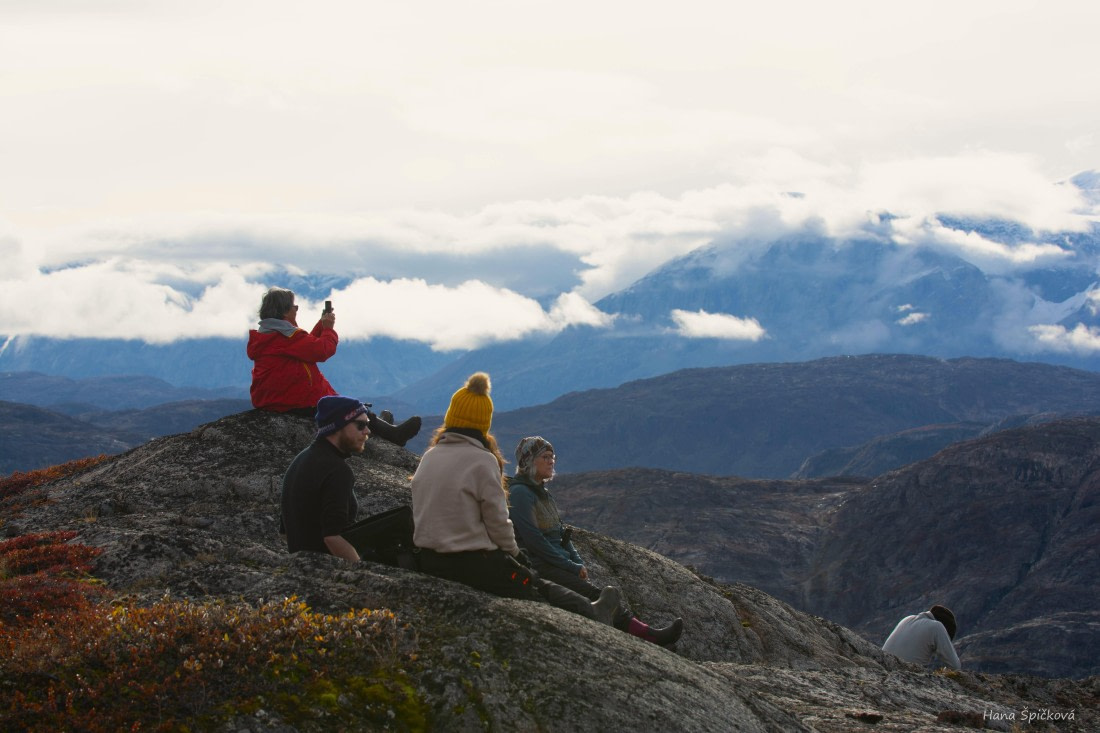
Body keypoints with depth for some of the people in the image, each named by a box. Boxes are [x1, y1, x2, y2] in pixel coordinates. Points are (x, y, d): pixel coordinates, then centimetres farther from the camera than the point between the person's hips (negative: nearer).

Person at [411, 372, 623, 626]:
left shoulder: (429, 456, 6)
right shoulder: (482, 460, -15)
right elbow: (498, 521, -13)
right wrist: (513, 553, 7)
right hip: (472, 564, -7)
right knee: (535, 587, 15)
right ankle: (590, 614, 32)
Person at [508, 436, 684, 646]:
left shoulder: (543, 493, 20)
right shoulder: (520, 493, -10)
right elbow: (533, 540, -17)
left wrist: (579, 563, 6)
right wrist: (572, 567, -13)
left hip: (557, 564, 9)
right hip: (538, 568, -9)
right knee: (596, 597, -22)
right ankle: (648, 635, -31)